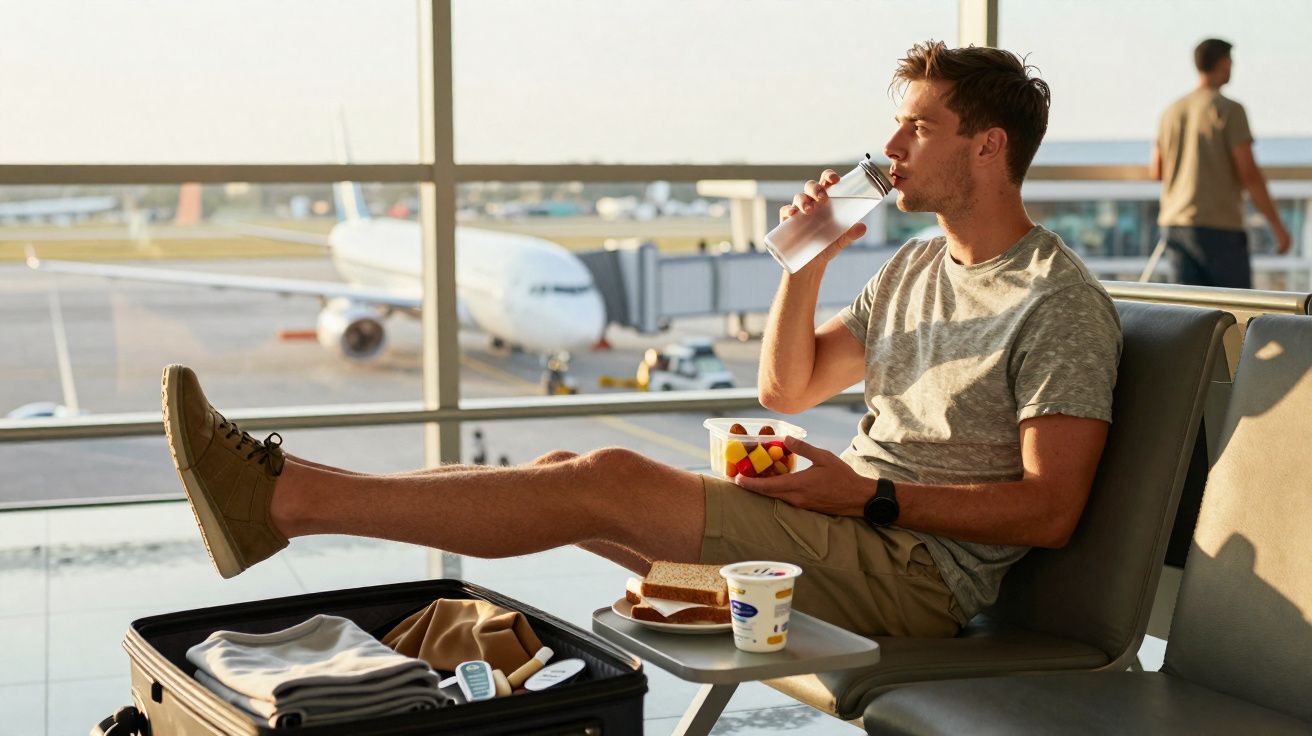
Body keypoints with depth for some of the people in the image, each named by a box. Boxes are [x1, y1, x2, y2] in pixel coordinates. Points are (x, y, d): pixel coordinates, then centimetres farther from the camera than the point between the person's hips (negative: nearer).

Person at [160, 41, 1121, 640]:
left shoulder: (1062, 304, -8)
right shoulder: (917, 268, 18)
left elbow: (1050, 509, -16)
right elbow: (786, 388, 21)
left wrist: (873, 497, -19)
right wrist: (808, 262, 5)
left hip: (918, 576, -8)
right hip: (841, 535, 8)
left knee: (609, 480, -22)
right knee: (573, 474, -7)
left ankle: (283, 496, -24)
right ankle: (281, 485, -11)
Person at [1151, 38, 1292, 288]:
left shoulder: (1172, 111, 10)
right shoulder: (1229, 109, -9)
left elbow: (1156, 171, 16)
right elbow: (1249, 173, -14)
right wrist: (1277, 225, -8)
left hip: (1175, 226, 6)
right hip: (1218, 229, -6)